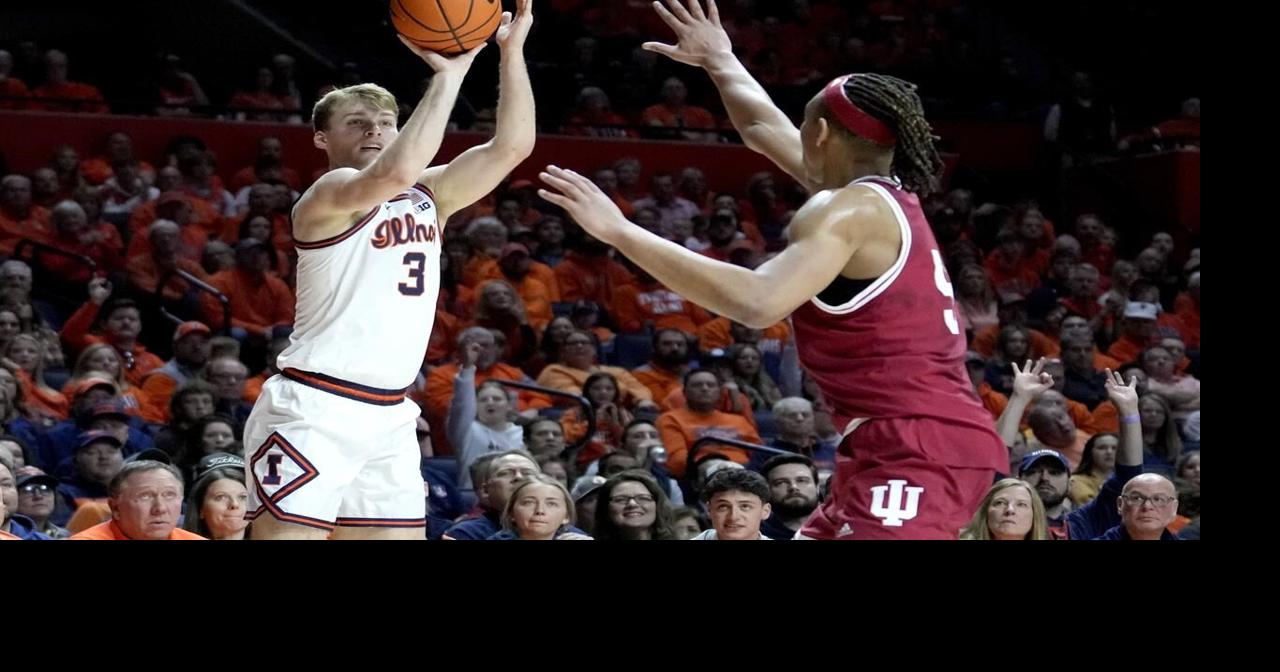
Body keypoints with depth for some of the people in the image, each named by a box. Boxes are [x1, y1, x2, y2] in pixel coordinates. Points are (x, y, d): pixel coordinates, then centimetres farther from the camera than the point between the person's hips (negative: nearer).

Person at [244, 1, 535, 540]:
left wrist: (511, 51, -6)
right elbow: (394, 173, -28)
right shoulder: (327, 195, -6)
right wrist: (449, 74, -23)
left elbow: (511, 146, 6)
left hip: (390, 416, 8)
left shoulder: (429, 195, 15)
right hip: (314, 409, -8)